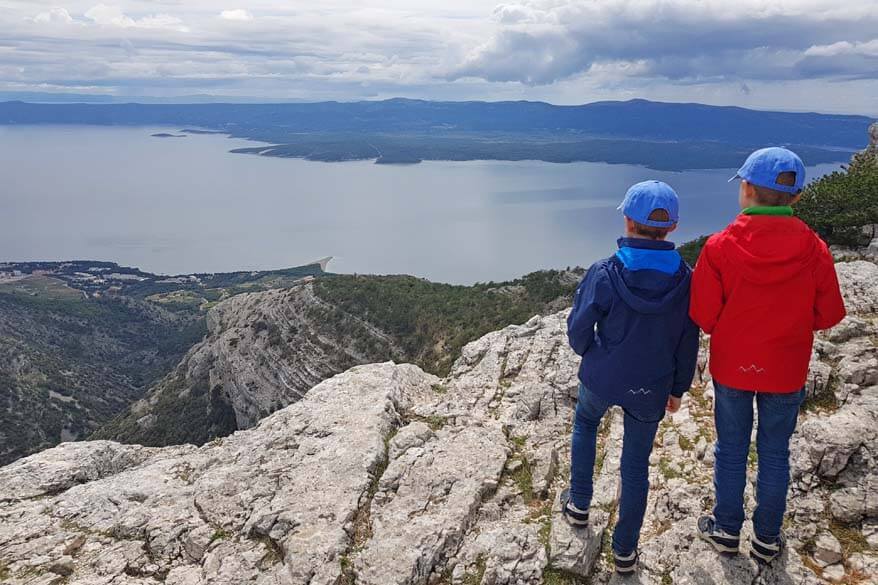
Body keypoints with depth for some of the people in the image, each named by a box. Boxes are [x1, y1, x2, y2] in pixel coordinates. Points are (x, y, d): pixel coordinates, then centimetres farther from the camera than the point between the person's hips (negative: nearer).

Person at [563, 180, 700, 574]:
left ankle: (579, 505, 39)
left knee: (585, 424, 31)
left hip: (601, 378, -1)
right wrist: (678, 388, 12)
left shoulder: (604, 274, -20)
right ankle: (625, 550, 27)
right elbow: (688, 343, -2)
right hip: (651, 390, 1)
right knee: (636, 464, 16)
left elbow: (578, 330, -12)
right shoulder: (685, 280, -12)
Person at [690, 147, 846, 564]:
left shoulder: (719, 247, -20)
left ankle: (726, 530, 32)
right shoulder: (814, 251, -15)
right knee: (774, 454, 17)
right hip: (786, 372, 1)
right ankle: (767, 539, 30)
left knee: (731, 449, 17)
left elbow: (703, 316, -15)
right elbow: (829, 315, -5)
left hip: (731, 366, -1)